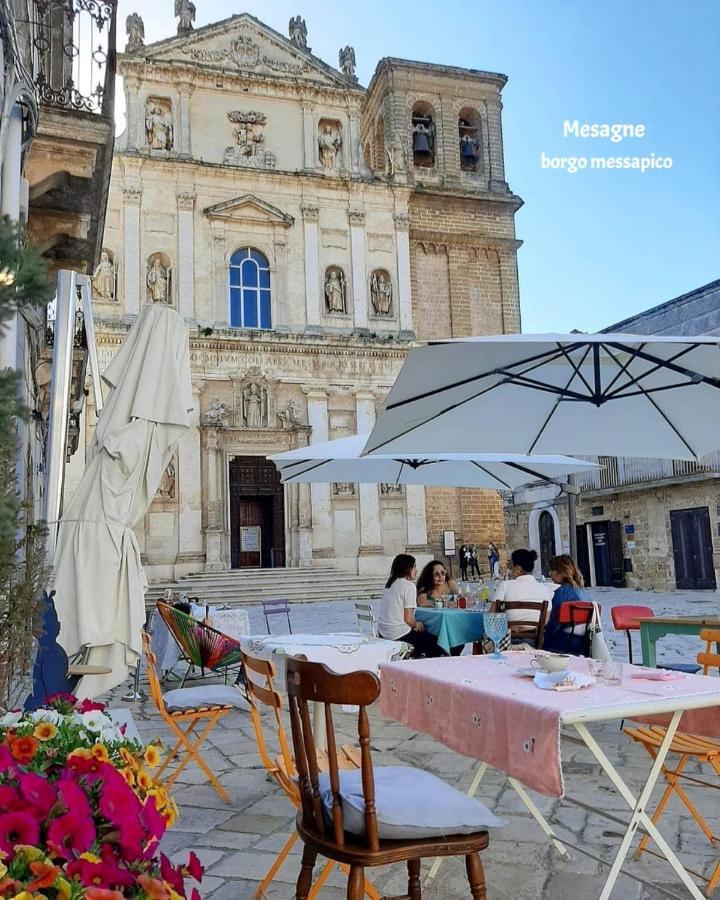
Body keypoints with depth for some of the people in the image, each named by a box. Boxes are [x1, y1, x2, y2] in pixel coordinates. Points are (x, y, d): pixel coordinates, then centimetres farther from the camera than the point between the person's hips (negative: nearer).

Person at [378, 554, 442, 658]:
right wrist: (417, 625, 2)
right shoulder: (409, 586, -14)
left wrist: (415, 625, 15)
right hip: (399, 636, -8)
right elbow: (408, 619, -18)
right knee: (435, 642, 9)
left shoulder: (389, 584, 10)